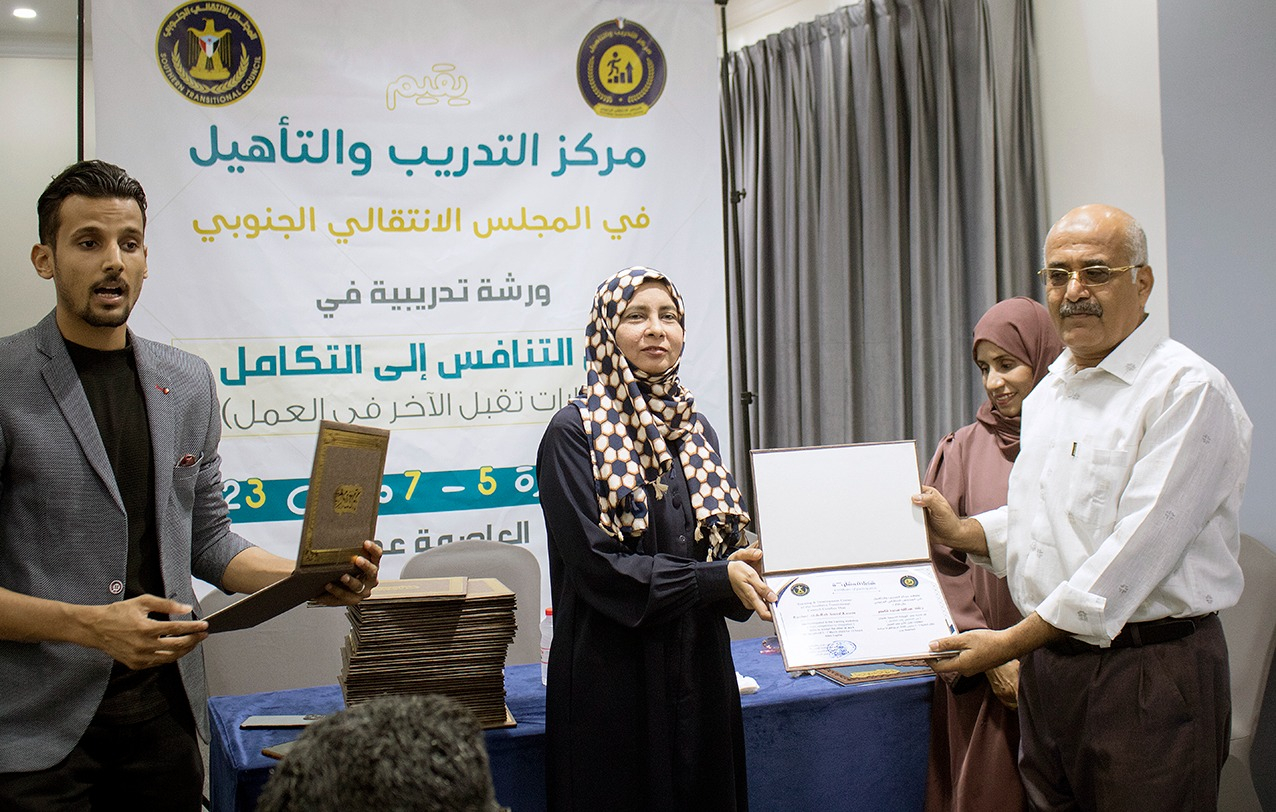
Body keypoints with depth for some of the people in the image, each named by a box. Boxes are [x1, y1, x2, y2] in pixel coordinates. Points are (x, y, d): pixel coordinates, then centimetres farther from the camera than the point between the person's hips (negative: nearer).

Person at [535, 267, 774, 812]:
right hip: (614, 673, -5)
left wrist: (750, 570, -10)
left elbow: (722, 544, 13)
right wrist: (716, 579, -19)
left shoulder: (695, 430, 11)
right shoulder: (575, 431, -8)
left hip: (700, 665, 6)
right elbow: (595, 563, -16)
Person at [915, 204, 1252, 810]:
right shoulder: (1046, 395, 15)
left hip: (1149, 674, -7)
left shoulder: (1188, 389, -12)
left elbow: (1140, 547, -19)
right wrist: (961, 532, 5)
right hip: (1045, 664, 7)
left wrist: (1013, 641, -17)